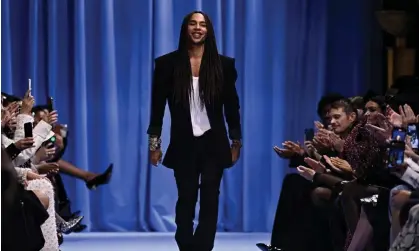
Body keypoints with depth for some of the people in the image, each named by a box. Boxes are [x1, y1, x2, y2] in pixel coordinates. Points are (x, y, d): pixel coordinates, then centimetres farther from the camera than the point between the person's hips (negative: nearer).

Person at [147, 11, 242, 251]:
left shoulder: (223, 64, 0)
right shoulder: (168, 63, -2)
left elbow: (232, 105, 5)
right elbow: (158, 105, 2)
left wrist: (236, 142, 4)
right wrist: (154, 143, 1)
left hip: (214, 143, 0)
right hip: (183, 143, 0)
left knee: (210, 200, 0)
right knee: (186, 199, 6)